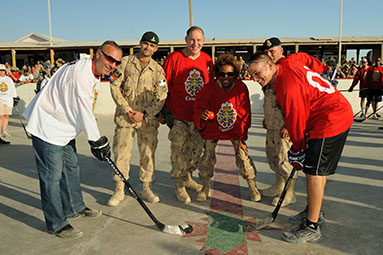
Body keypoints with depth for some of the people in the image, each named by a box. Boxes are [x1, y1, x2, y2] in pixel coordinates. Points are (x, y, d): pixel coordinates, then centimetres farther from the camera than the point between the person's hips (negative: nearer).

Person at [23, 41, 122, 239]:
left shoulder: (94, 75, 6)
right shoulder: (79, 73, -26)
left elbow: (86, 110, 14)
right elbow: (83, 112, -24)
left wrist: (98, 140, 13)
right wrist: (97, 141, -14)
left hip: (65, 128, 10)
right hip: (47, 127, -10)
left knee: (71, 168, 19)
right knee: (52, 175, -2)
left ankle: (74, 208, 37)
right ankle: (56, 224, 10)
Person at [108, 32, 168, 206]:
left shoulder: (158, 70, 4)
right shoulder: (125, 62, 3)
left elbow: (161, 97, 0)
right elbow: (115, 87, -1)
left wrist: (144, 114, -10)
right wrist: (128, 110, -8)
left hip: (148, 119, 1)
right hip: (125, 116, 0)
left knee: (148, 154, 6)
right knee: (121, 153, 1)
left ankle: (146, 189, 21)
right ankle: (119, 191, 13)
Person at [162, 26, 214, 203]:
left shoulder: (208, 61, 4)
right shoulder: (174, 58, -7)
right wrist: (164, 111, -4)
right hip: (178, 116, -4)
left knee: (196, 150, 14)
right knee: (179, 150, 1)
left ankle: (187, 177, 35)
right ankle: (179, 185, 17)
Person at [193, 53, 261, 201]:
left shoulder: (241, 88, -13)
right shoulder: (209, 88, -16)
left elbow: (244, 115, -7)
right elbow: (199, 107, -13)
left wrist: (242, 137, -9)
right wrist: (202, 114, -39)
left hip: (235, 129, 0)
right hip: (212, 128, 0)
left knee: (243, 155, -4)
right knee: (208, 157, -1)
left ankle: (253, 188, 18)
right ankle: (205, 188, 23)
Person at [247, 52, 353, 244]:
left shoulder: (289, 88, -24)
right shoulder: (287, 64, 3)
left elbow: (296, 122, -17)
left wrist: (298, 151, -4)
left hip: (330, 120, -11)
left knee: (315, 170, -11)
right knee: (314, 168, 17)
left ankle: (312, 228, -5)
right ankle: (313, 210, 30)